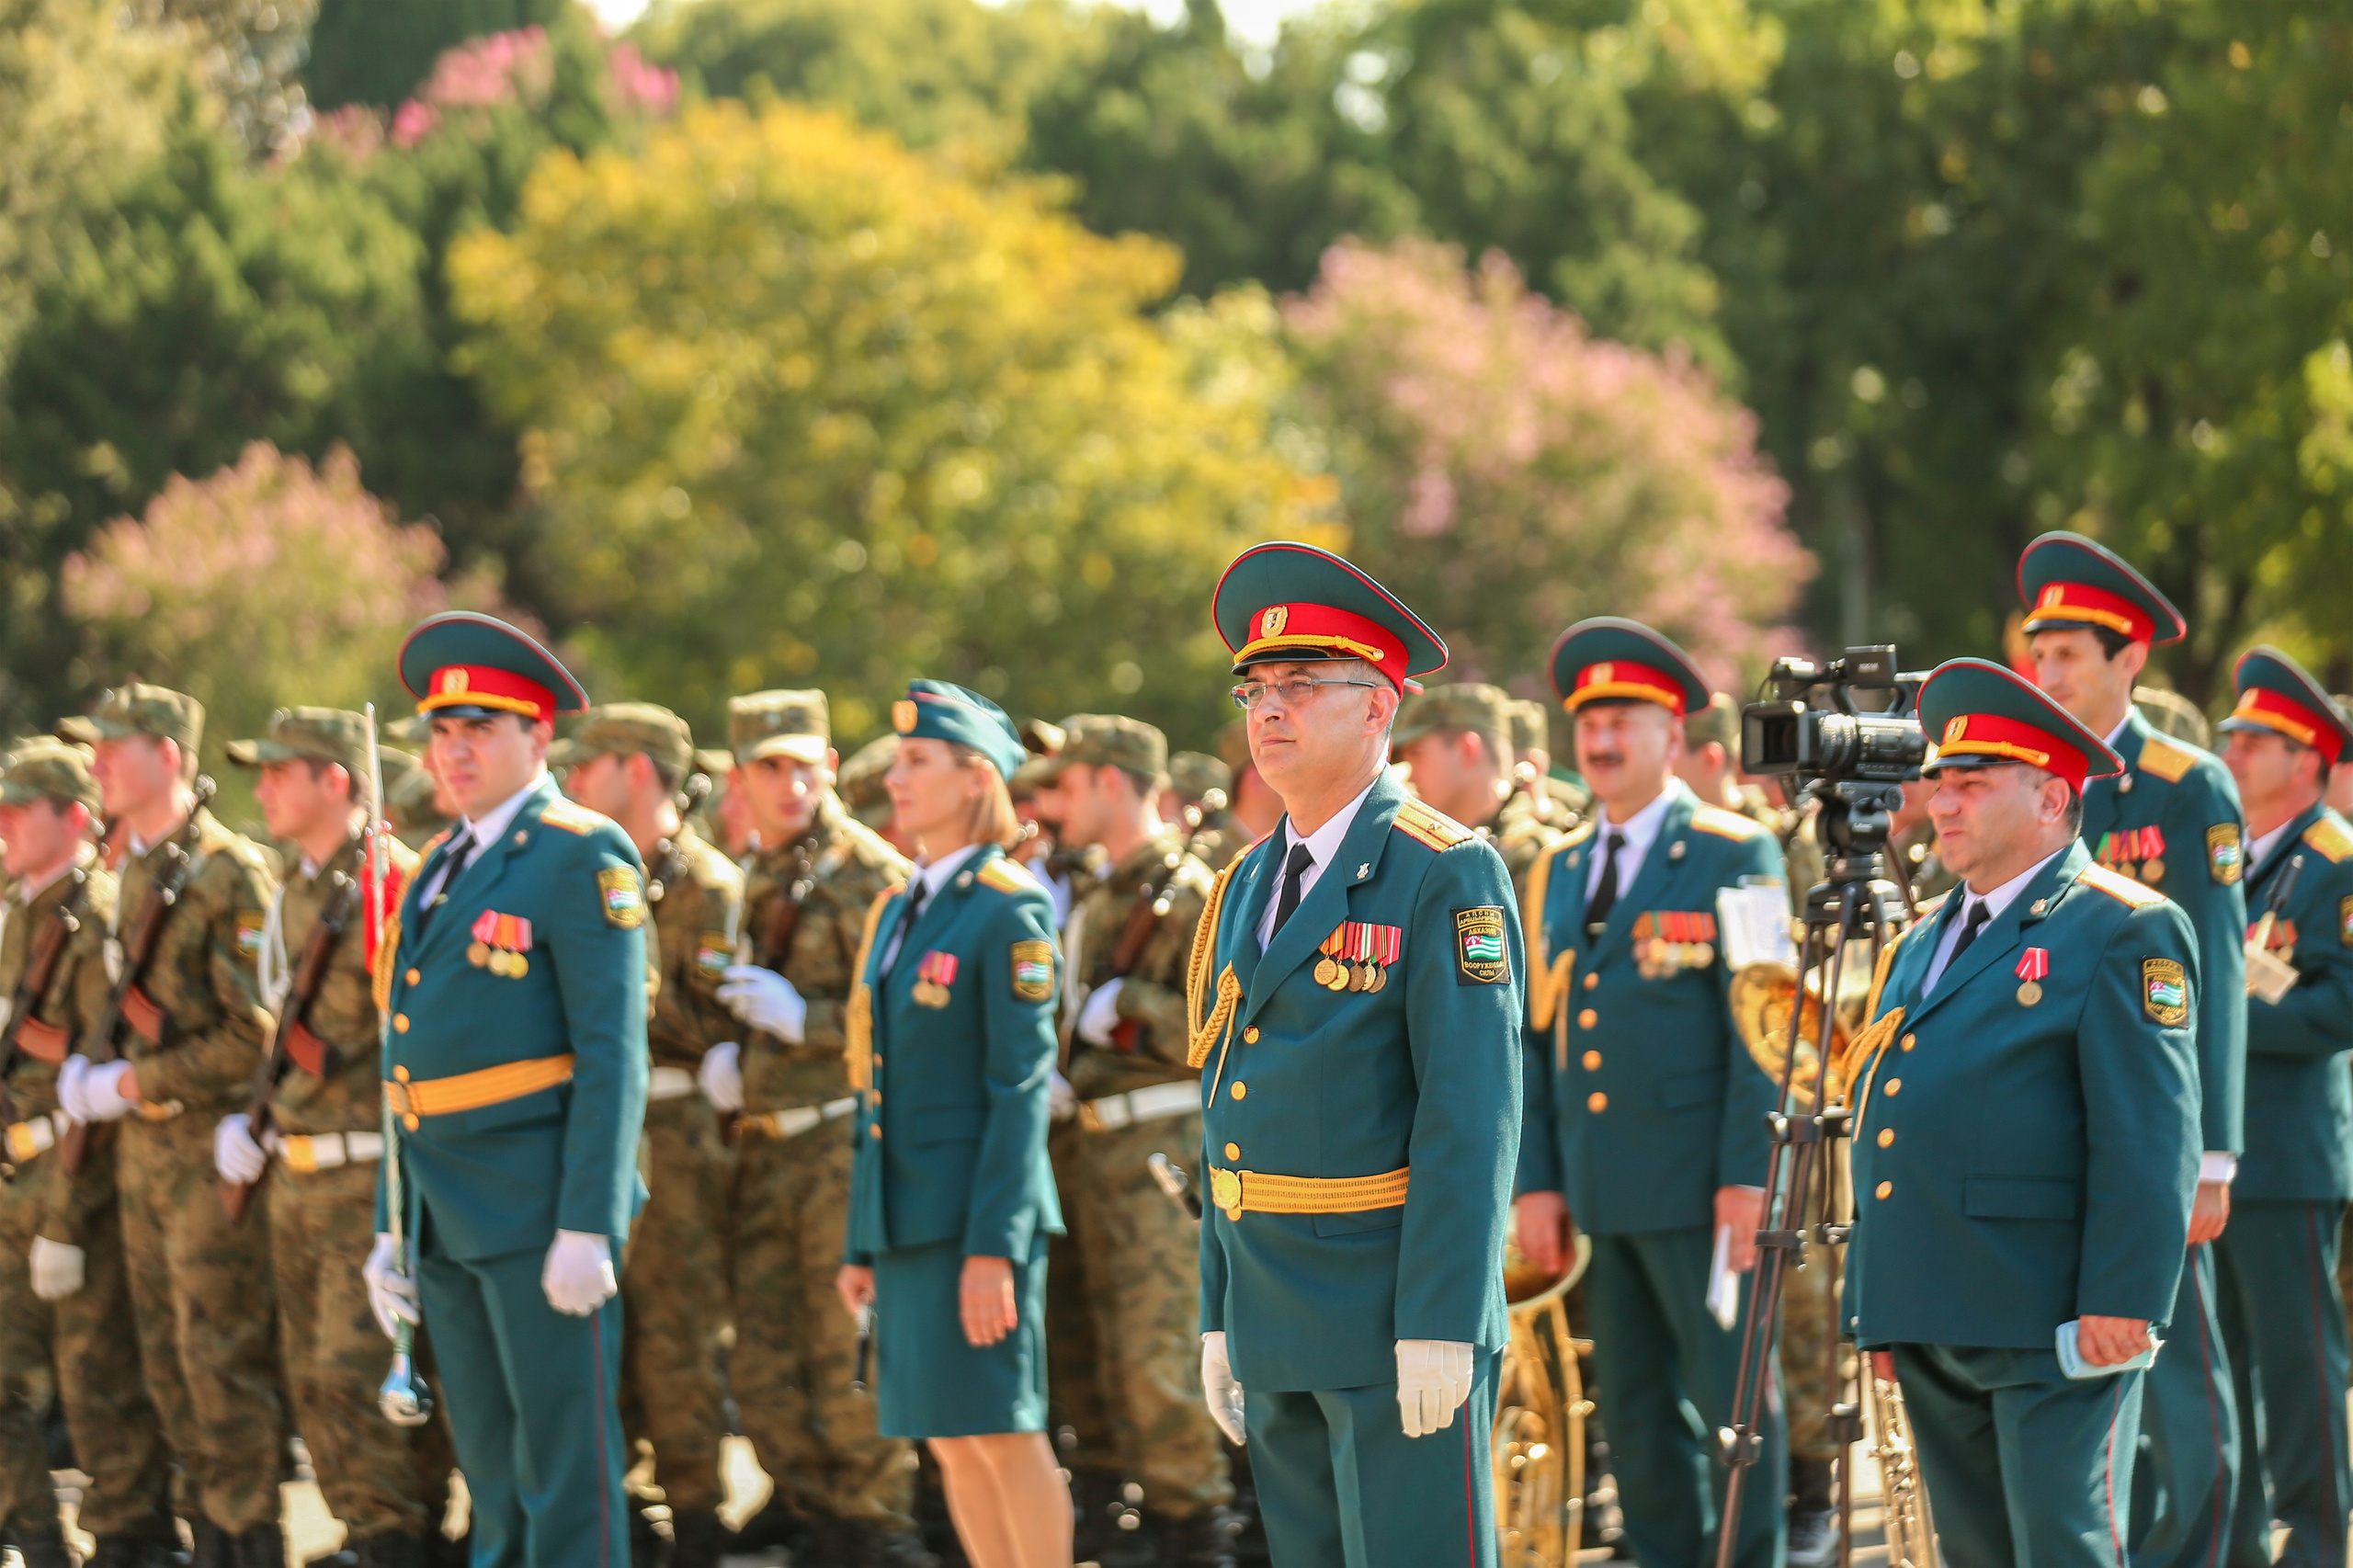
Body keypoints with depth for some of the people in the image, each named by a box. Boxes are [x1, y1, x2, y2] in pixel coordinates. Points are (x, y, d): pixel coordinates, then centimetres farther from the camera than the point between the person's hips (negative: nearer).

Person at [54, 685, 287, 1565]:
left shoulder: (232, 875, -14)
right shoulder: (132, 874, 12)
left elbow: (258, 1033, -18)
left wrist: (133, 1084, -15)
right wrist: (87, 1067, 3)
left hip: (211, 1143, -8)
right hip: (142, 1146, 8)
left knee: (221, 1353, -6)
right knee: (166, 1357, 11)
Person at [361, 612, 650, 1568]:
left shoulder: (583, 858, -7)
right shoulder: (442, 869, 18)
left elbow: (613, 1053, -14)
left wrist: (587, 1228, -20)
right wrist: (394, 1229, 17)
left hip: (541, 1202, -8)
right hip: (447, 1218, 8)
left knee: (565, 1460, -6)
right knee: (493, 1474, 12)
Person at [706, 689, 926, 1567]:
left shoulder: (870, 873, -9)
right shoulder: (755, 878, 16)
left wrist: (802, 1018, -20)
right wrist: (726, 1056, 8)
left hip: (845, 1140, -8)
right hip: (766, 1142, 8)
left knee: (848, 1343, -5)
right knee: (762, 1355, 10)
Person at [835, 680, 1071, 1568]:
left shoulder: (1008, 911, -9)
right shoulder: (895, 913, 15)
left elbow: (1022, 1087, -14)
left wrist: (993, 1247, -19)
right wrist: (861, 1244, 16)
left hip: (980, 1212, -8)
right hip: (907, 1218, 8)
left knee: (1005, 1433, -5)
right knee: (949, 1441, 9)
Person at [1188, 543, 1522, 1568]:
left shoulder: (1447, 877, -9)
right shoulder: (1248, 887, 15)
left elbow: (1473, 1113, -15)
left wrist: (1439, 1326, -20)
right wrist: (1220, 1319, 14)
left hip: (1400, 1311, -8)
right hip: (1276, 1323, 8)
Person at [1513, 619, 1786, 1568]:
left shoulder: (1736, 858, -2)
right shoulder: (1562, 869, 16)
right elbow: (1539, 1032, 15)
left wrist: (1748, 1176, -14)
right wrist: (1536, 1178, 7)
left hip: (1697, 1189, -6)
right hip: (1596, 1193, 6)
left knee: (1732, 1401, -3)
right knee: (1636, 1415, 8)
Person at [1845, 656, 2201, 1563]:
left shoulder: (2126, 932, -4)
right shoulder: (1920, 947, 21)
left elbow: (2151, 1139, -12)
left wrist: (2121, 1304, -19)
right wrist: (1874, 1304, 20)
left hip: (2053, 1321, -8)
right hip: (1934, 1324, 8)